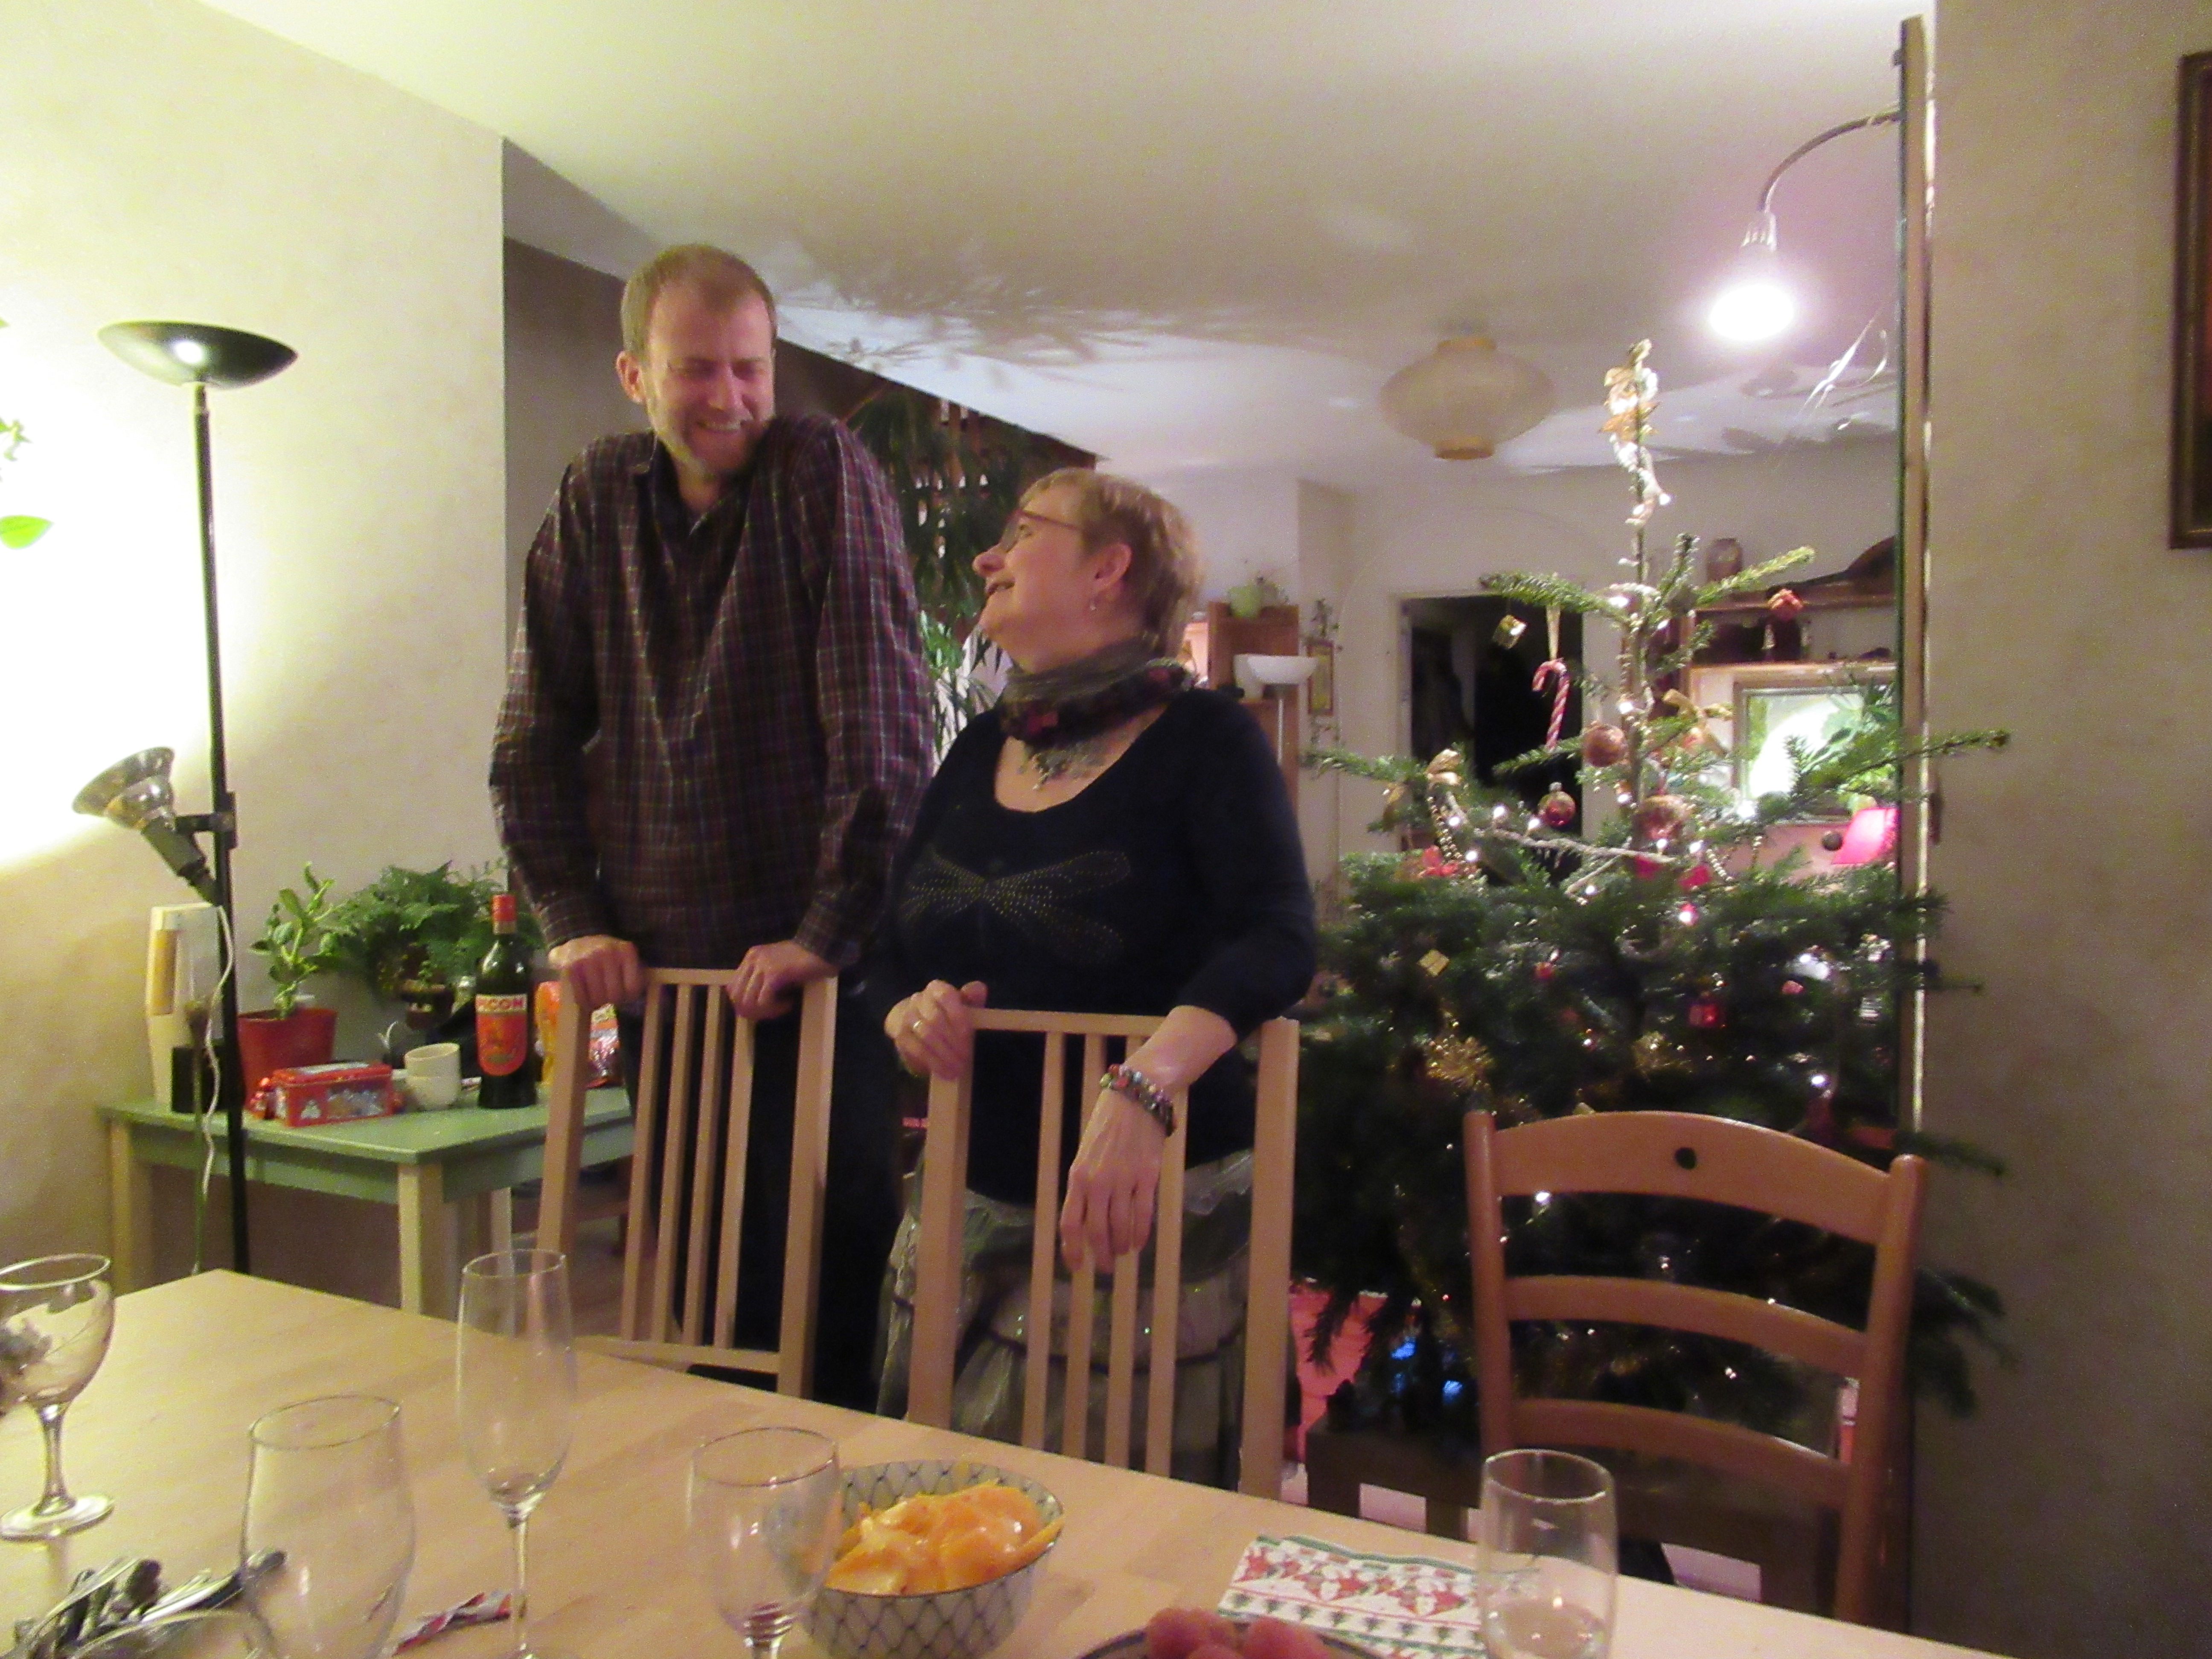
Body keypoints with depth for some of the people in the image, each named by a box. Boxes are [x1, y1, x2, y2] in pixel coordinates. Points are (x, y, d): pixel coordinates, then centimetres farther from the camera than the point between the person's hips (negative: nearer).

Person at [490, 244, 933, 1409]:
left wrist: (829, 931, -17)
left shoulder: (823, 473, -5)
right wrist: (574, 917, 2)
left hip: (811, 964, -4)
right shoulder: (595, 501, 8)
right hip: (656, 962, 4)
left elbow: (882, 725, -13)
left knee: (831, 1262, 1)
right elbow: (535, 737, 11)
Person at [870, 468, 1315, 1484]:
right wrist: (908, 1012, -9)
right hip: (971, 1206, 6)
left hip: (1155, 1209, -6)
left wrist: (1141, 1088, -37)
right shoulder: (977, 752, 11)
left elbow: (1276, 941, -22)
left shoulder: (1202, 738, -8)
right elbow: (893, 949, 14)